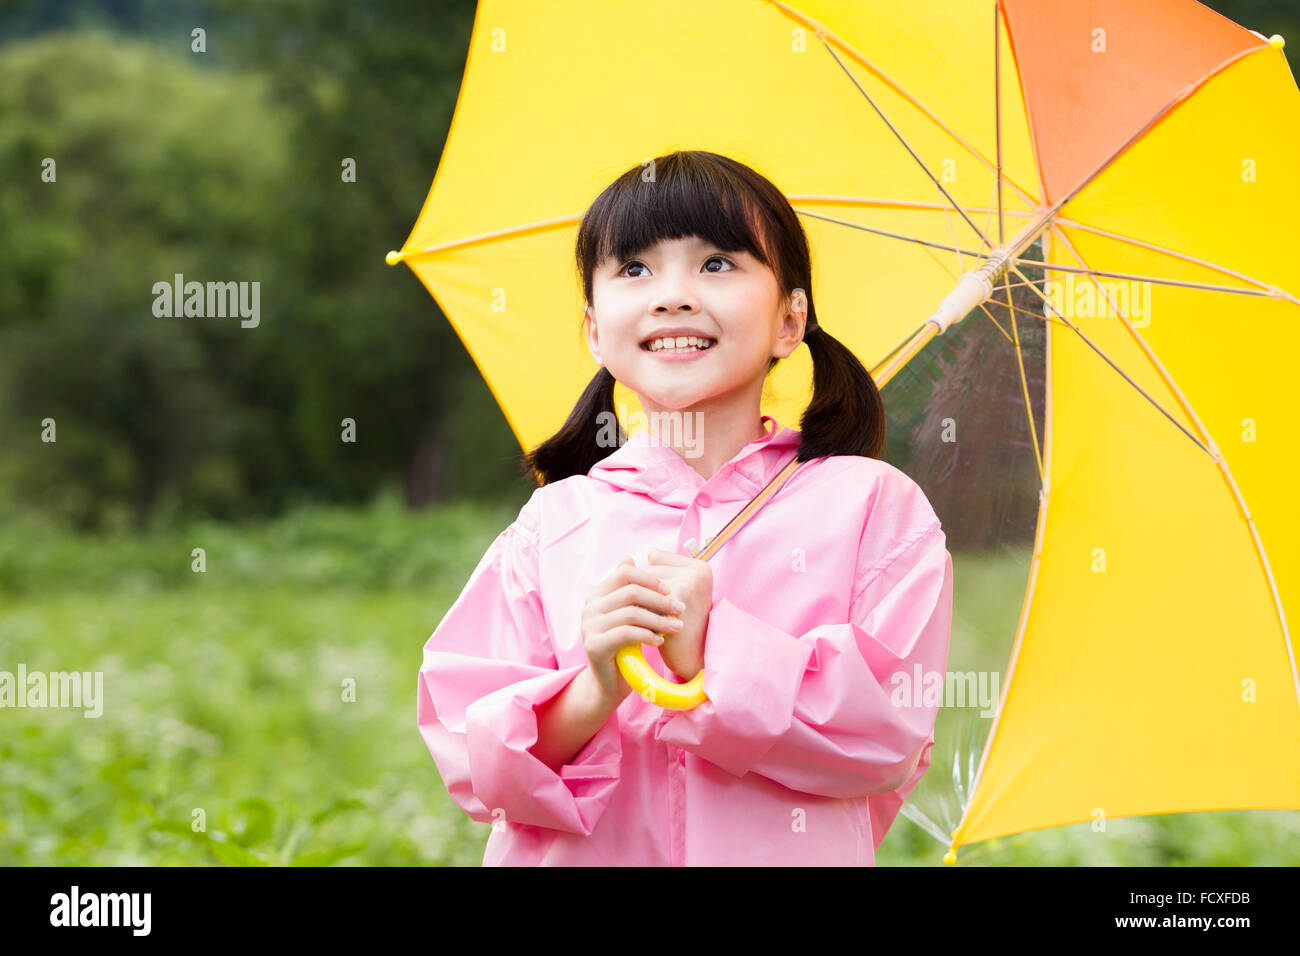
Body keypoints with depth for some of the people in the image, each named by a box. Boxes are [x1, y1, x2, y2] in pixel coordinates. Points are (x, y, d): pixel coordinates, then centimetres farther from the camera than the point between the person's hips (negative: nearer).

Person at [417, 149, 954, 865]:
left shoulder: (872, 504, 0)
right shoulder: (554, 523, 3)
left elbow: (890, 737, -10)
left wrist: (715, 652, -19)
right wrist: (591, 695, -21)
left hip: (786, 855, 0)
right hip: (579, 860, 0)